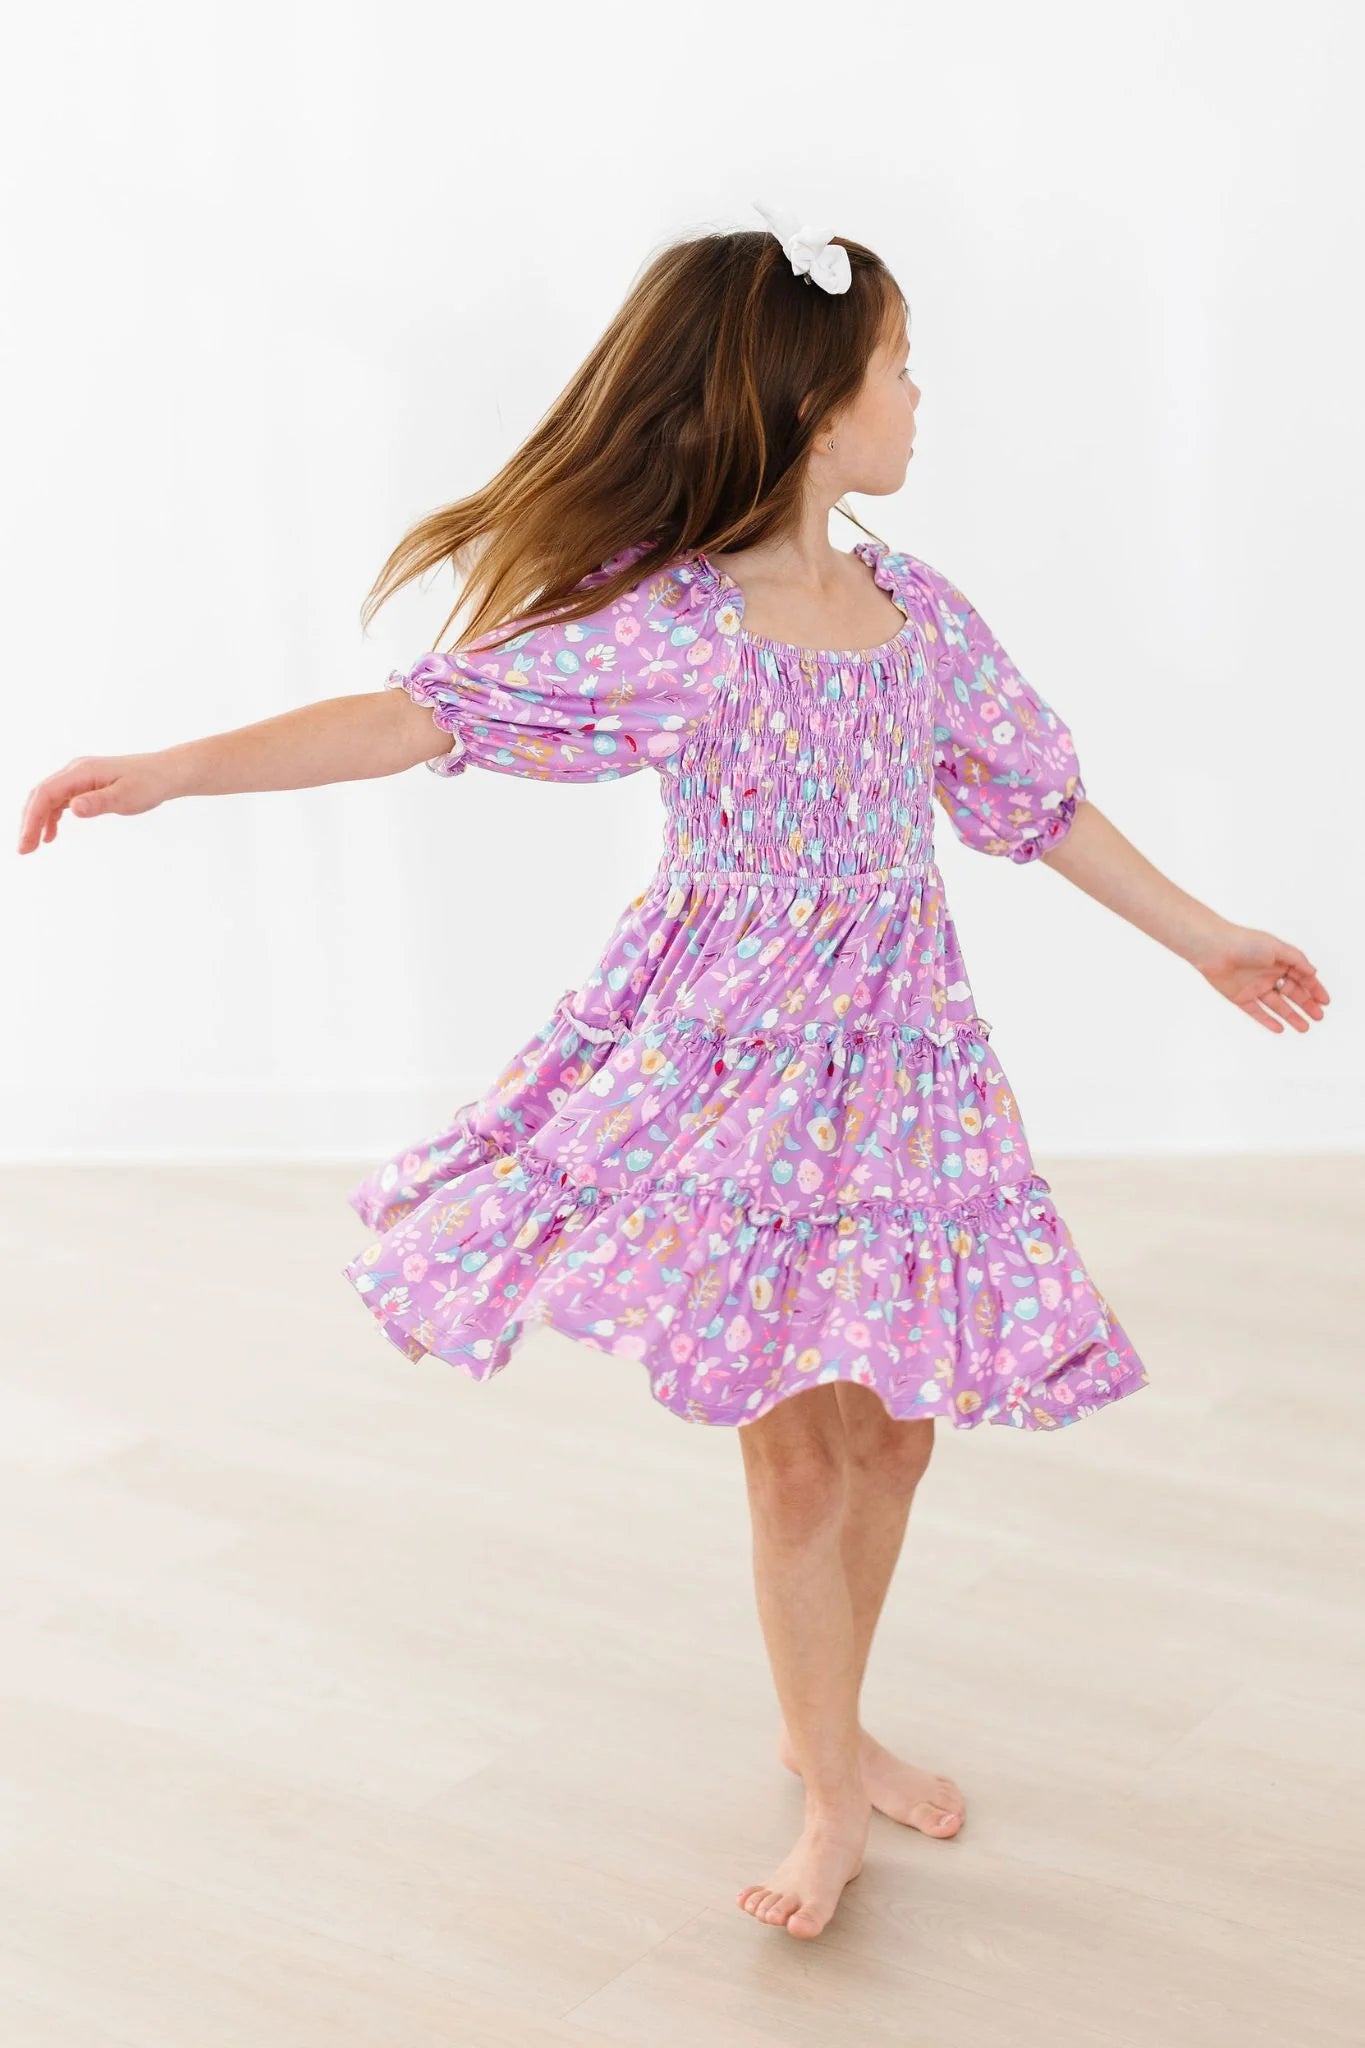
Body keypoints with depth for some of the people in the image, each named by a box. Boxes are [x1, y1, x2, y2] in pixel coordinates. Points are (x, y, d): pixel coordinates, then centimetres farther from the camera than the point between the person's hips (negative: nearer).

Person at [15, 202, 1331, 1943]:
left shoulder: (924, 616, 2)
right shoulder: (666, 634, -16)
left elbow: (1040, 802, 13)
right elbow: (429, 714, -21)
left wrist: (1203, 937, 20)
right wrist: (180, 768, -30)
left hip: (899, 1064, 5)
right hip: (734, 1072, -5)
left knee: (891, 1419, 11)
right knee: (801, 1436, 0)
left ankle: (824, 1725, 34)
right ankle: (833, 1789, 20)